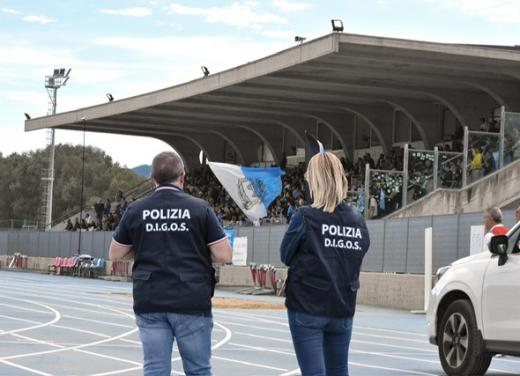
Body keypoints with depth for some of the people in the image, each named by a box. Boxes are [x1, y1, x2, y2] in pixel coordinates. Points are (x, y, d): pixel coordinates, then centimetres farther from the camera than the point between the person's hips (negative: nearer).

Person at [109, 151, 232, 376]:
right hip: (192, 303, -2)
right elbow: (224, 255, -3)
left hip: (149, 302, 2)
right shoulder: (200, 208, -3)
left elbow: (115, 254, 12)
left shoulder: (136, 210, 3)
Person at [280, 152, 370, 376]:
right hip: (343, 309, 5)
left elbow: (286, 256, 1)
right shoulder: (358, 222, 3)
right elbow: (354, 261, 9)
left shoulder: (306, 218, -11)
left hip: (307, 308, -4)